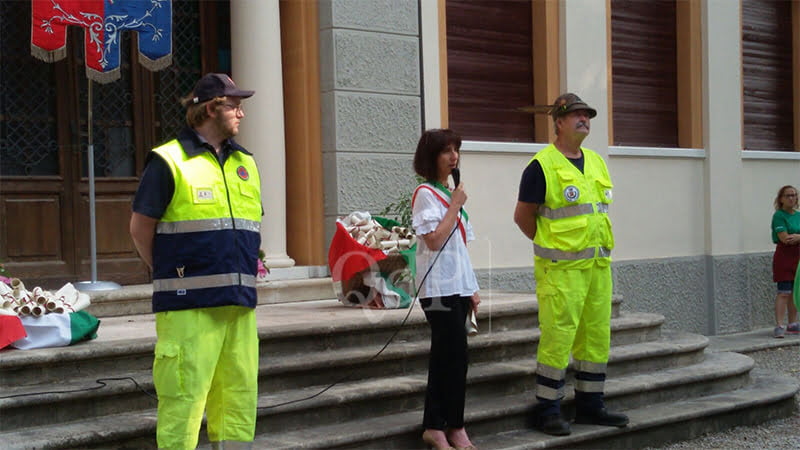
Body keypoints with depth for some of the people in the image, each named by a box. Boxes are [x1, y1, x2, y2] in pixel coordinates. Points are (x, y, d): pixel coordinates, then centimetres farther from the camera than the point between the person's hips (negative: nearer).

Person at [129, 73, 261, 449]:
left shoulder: (245, 163, 16)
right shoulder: (169, 161, -5)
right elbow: (140, 228, -2)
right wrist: (172, 276, 3)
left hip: (240, 302, 7)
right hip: (189, 305, -7)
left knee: (240, 391, 10)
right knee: (184, 396, -6)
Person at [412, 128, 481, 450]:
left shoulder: (450, 193, 17)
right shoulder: (426, 194, -8)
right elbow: (435, 240, -18)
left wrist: (471, 289, 17)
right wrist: (456, 206, -13)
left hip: (458, 286, 8)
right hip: (440, 288, -8)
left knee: (446, 357, 8)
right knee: (454, 356, -9)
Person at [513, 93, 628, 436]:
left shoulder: (596, 163, 15)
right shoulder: (542, 166, -8)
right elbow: (523, 216, -5)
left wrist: (599, 246, 15)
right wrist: (551, 245, 1)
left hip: (598, 264, 8)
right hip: (561, 268, -7)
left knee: (597, 336, 11)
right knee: (557, 337, -6)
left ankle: (590, 406, 22)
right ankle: (547, 411, 4)